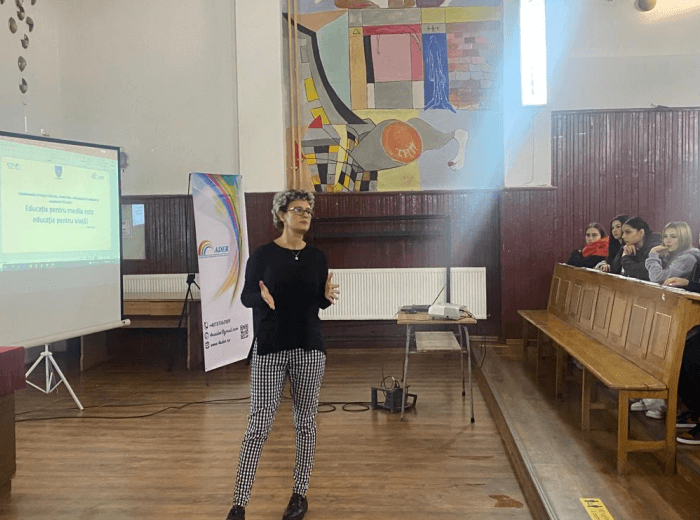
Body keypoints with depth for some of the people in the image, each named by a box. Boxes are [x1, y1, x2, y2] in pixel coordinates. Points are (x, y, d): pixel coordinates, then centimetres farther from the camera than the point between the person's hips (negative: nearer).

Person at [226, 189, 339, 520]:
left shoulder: (317, 258, 5)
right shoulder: (262, 255, -4)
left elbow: (319, 303, 12)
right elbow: (245, 296, 1)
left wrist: (328, 297, -10)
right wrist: (262, 298, -20)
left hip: (309, 348, 3)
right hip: (269, 349, -3)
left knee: (305, 421, 8)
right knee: (259, 423, -3)